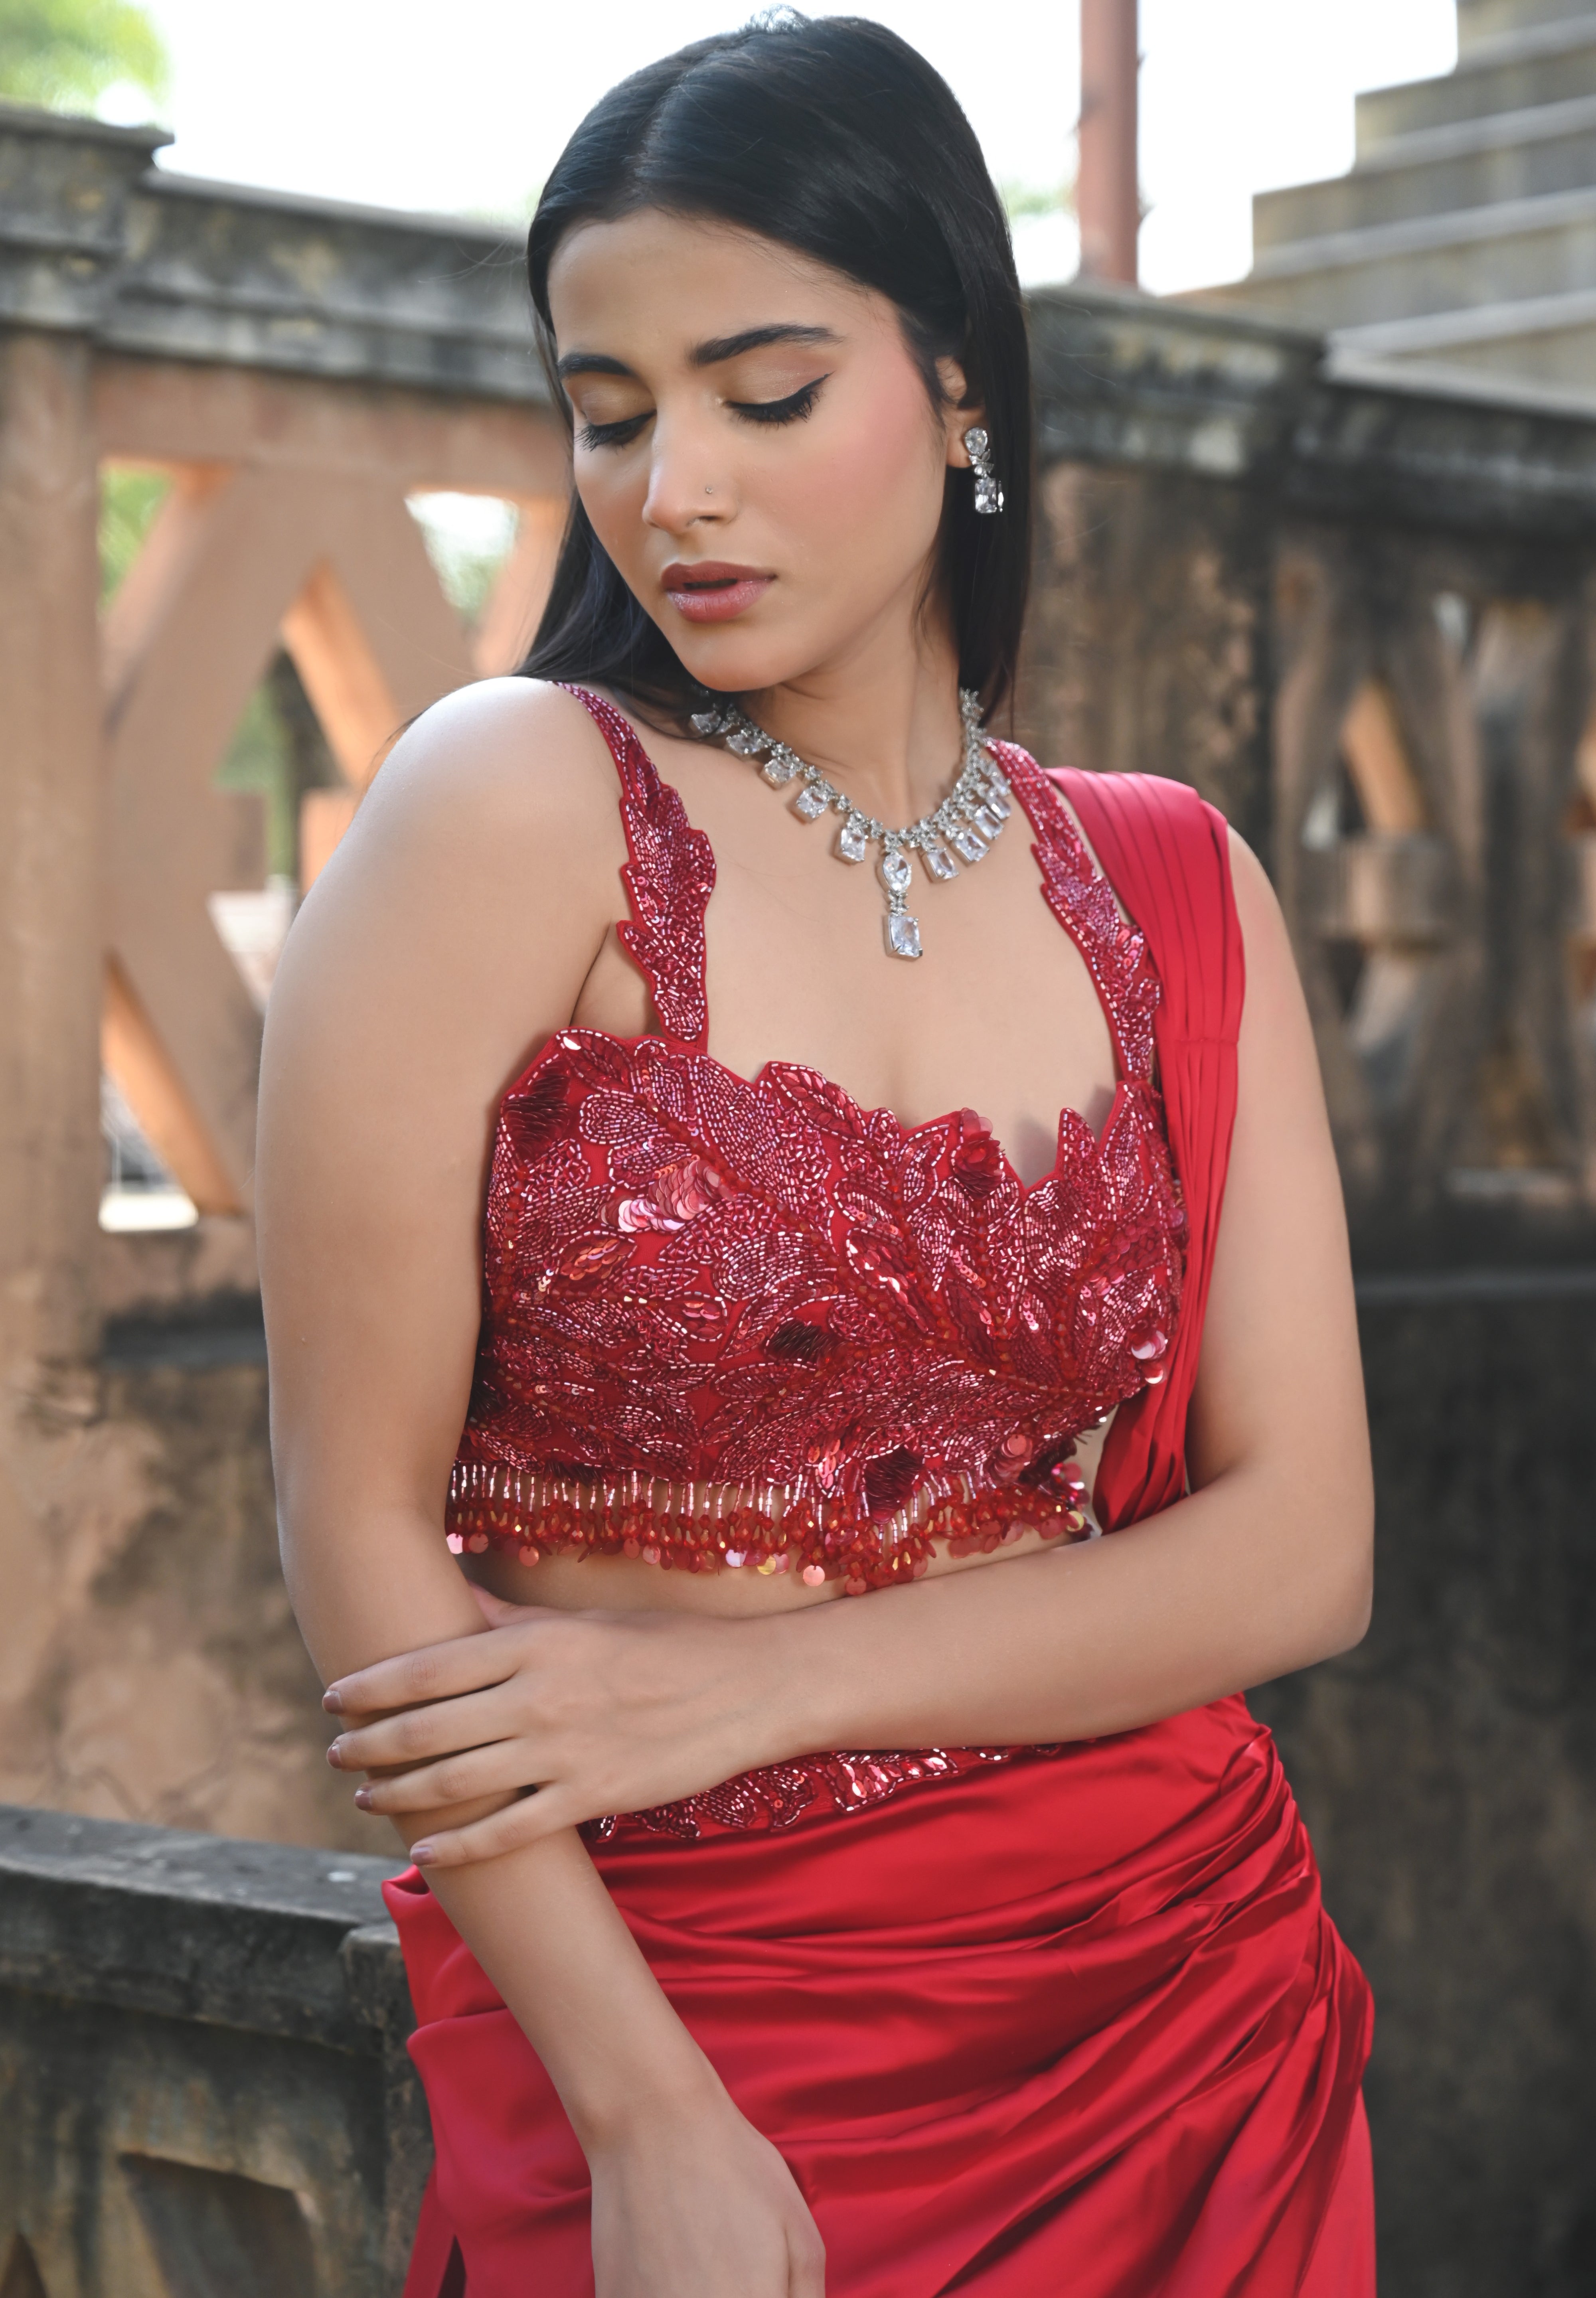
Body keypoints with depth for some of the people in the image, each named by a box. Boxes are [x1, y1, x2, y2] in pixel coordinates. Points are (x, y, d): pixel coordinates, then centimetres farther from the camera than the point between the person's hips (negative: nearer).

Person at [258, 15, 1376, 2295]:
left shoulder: (1175, 890, 2)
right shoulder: (519, 808, -10)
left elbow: (1300, 1551, -3)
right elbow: (361, 1530, -13)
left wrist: (749, 1684, -15)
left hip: (1179, 2010, 4)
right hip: (648, 2000, -4)